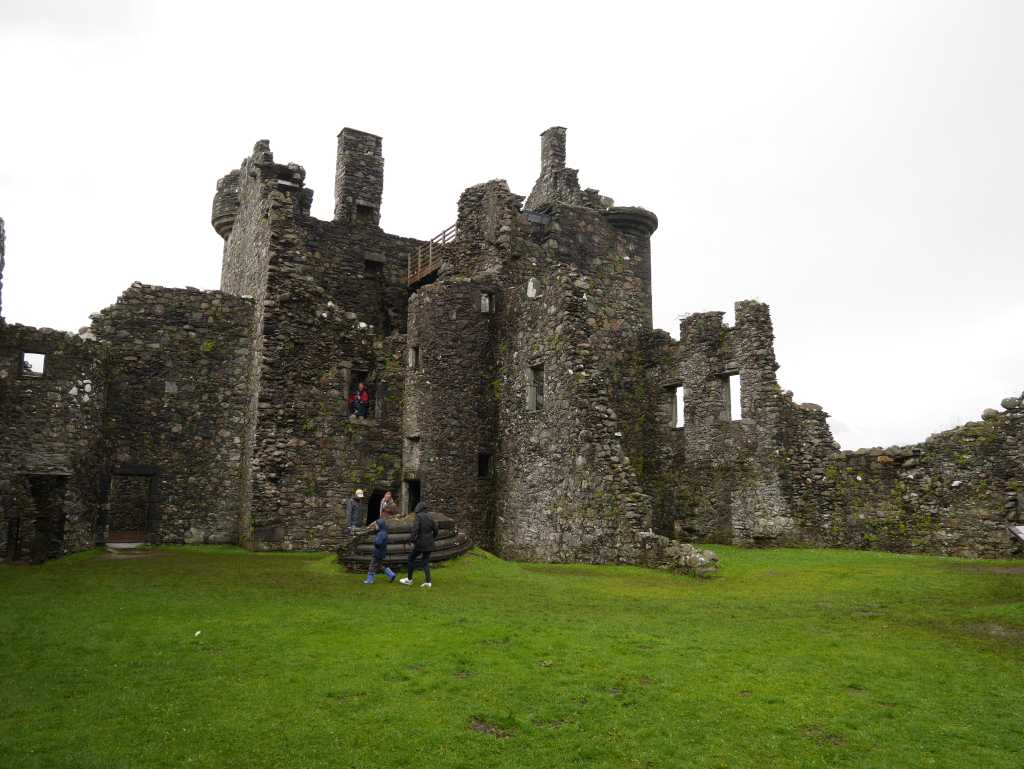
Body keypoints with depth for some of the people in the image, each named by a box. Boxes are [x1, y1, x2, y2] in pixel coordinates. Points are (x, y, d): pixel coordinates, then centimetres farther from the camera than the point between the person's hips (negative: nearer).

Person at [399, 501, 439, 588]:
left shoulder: (419, 516, -10)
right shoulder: (431, 516, 8)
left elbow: (415, 529, -19)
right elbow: (435, 529, 11)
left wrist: (412, 541, -18)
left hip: (420, 543, -6)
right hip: (429, 544, 6)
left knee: (411, 558, 12)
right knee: (426, 561, 10)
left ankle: (409, 579, 17)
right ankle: (427, 581, 2)